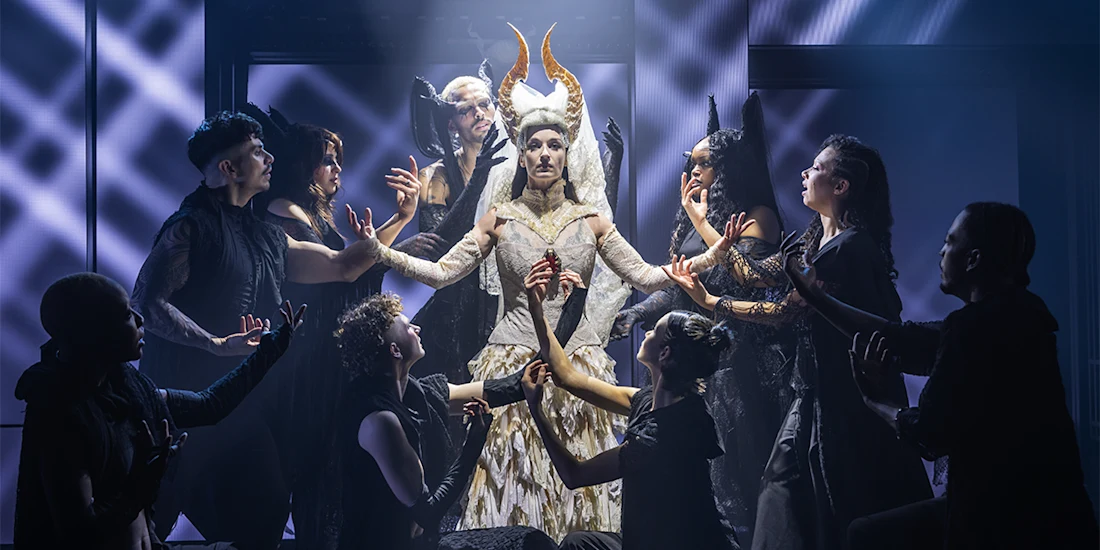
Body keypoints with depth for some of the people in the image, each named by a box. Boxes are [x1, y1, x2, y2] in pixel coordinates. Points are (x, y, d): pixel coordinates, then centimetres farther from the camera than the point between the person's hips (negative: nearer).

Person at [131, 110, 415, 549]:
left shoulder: (265, 237, 16)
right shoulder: (191, 227, -8)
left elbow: (341, 266, 21)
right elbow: (149, 304, -16)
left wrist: (400, 218, 16)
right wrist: (218, 343, -23)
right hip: (192, 397, -8)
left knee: (266, 513, 6)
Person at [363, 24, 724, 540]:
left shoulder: (589, 219, 6)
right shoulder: (500, 217, 3)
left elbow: (644, 276, 5)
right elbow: (441, 272, 1)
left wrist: (712, 257, -4)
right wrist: (381, 251, -12)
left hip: (577, 365, 1)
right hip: (512, 366, -1)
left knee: (577, 488, 2)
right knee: (511, 491, 0)